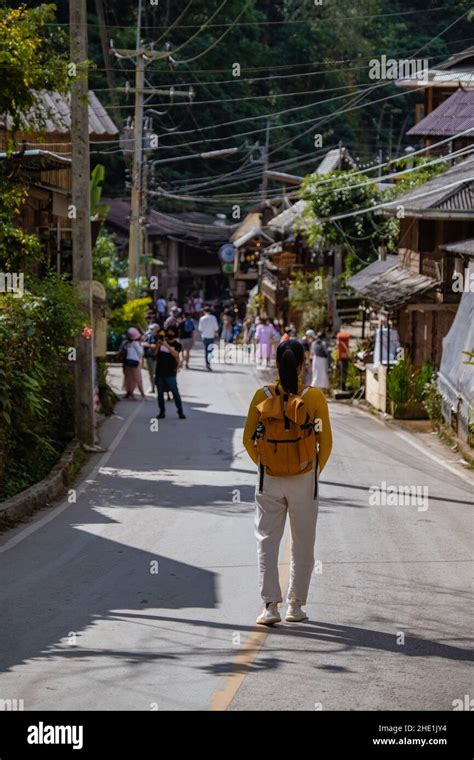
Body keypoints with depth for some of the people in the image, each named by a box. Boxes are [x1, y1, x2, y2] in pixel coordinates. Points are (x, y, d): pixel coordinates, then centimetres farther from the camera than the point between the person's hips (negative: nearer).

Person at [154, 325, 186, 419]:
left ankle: (180, 412, -2)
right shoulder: (162, 341, 9)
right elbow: (155, 353, 2)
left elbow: (176, 354, -18)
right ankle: (162, 412, 15)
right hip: (159, 372, 4)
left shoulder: (177, 345, 0)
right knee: (160, 393, 8)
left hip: (170, 373, -4)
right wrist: (158, 344, -13)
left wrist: (167, 345, -26)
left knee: (175, 392, -6)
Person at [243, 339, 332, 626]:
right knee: (303, 545, 13)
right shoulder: (314, 397, -10)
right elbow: (326, 442, -4)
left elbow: (248, 439, 0)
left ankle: (271, 605, -2)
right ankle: (296, 605, 19)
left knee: (267, 541, 8)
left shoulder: (262, 396, -7)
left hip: (269, 482, 1)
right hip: (304, 482, 0)